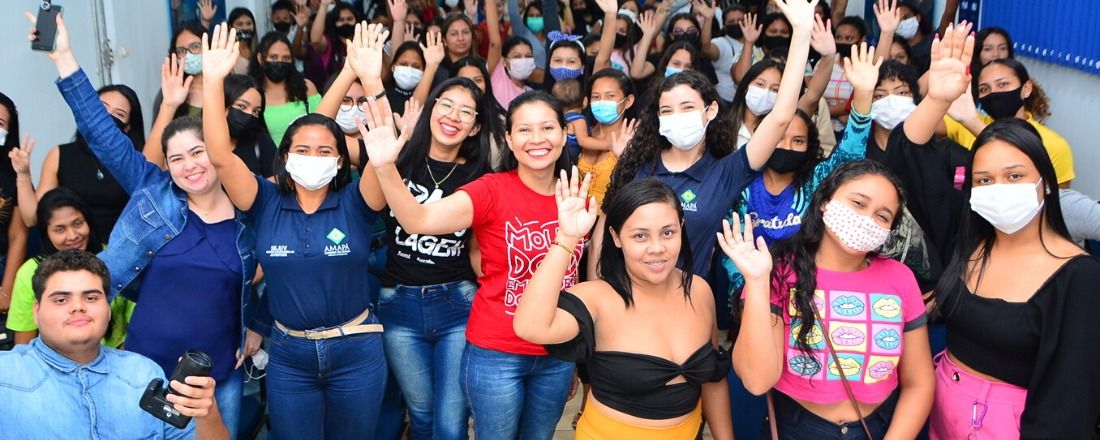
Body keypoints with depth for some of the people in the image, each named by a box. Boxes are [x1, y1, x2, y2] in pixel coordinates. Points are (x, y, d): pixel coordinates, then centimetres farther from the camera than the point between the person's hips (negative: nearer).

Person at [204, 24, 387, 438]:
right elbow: (220, 156, -16)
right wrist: (213, 81, -25)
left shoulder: (355, 202, -8)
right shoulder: (267, 204, -4)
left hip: (356, 351, -1)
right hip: (288, 354, 1)